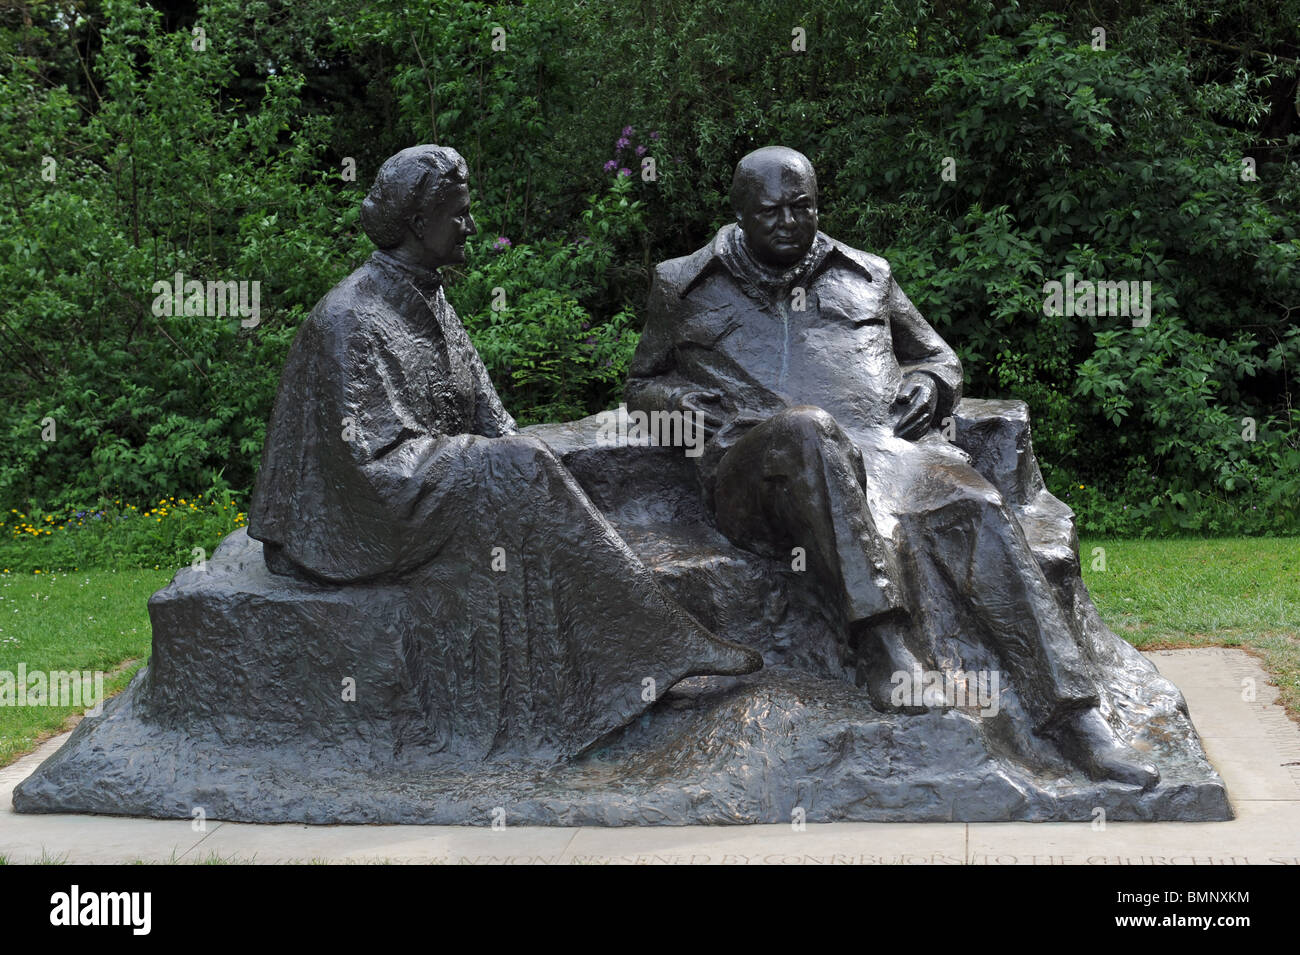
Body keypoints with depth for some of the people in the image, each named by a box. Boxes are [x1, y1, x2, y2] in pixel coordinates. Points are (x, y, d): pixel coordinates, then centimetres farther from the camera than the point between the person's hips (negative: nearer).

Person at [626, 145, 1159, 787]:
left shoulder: (866, 276, 27)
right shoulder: (686, 288, 23)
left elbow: (940, 358, 34)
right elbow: (643, 384, 29)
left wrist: (925, 385, 10)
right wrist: (680, 402, 6)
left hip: (887, 447, 3)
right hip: (756, 465, -2)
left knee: (974, 507, -29)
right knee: (807, 429, -40)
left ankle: (1075, 717, -35)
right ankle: (878, 639, -47)